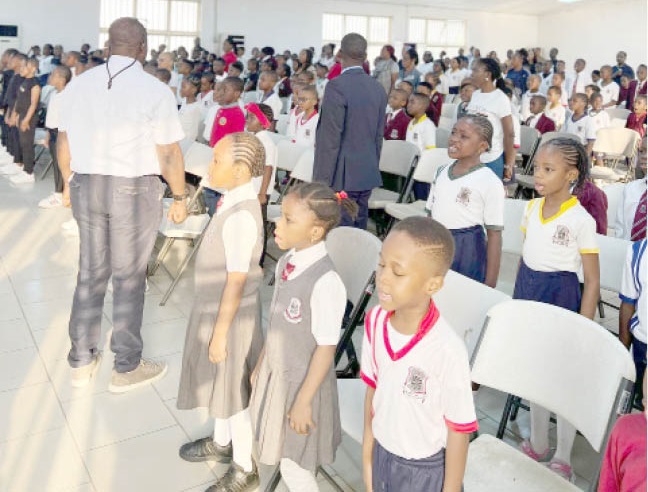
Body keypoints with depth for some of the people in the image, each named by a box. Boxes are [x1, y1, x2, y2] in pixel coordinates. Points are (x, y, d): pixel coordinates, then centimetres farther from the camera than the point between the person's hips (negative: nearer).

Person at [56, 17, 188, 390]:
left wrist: (68, 182, 24)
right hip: (134, 189, -5)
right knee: (129, 277, 6)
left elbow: (64, 142, 10)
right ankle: (127, 368, 19)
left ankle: (82, 361, 28)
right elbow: (169, 154, -11)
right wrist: (180, 197, 1)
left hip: (85, 185, 5)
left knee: (90, 272, 16)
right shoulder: (155, 90, -12)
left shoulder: (78, 84, 3)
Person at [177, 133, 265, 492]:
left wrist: (220, 333, -18)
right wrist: (213, 325, 19)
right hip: (214, 309, 9)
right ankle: (221, 442, 49)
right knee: (220, 385, 26)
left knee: (234, 393, 9)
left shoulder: (241, 217, -29)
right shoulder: (233, 201, 1)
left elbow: (236, 283, -25)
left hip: (230, 318, -9)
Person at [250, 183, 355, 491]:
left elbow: (326, 348, -22)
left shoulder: (325, 282, -29)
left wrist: (303, 401, -16)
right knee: (281, 455, 23)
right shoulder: (287, 262, -5)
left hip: (303, 382, -7)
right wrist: (261, 366, 15)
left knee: (295, 467, 11)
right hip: (275, 374, 7)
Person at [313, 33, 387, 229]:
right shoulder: (378, 88, 8)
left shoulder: (337, 86, -13)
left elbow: (330, 138, -16)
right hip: (368, 174, 7)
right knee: (359, 231, 14)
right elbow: (379, 136, 14)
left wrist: (322, 179, -12)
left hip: (342, 176, -7)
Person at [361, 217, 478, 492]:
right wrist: (368, 454, 9)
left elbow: (459, 430, -18)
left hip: (427, 469, -4)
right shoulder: (374, 321, -15)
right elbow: (373, 389, 0)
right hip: (383, 454, 5)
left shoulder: (448, 351, -31)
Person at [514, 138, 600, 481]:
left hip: (560, 297, -6)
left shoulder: (581, 221, -16)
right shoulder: (532, 208, 1)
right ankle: (537, 445, 36)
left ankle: (562, 459, 24)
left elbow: (592, 282, -12)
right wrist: (516, 302, 13)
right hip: (528, 293, 6)